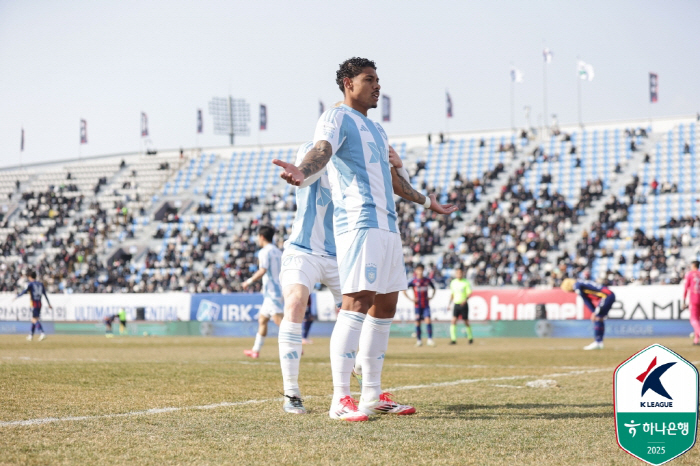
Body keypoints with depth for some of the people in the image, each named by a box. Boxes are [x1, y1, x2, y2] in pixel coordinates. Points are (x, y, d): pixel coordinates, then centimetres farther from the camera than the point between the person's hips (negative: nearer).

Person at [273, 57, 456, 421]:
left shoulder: (376, 129, 26)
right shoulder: (337, 118, -2)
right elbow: (322, 150, -23)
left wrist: (426, 202, 52)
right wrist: (302, 172, -45)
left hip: (387, 226, 10)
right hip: (359, 223, -9)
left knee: (385, 306, 9)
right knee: (357, 302, -17)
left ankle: (372, 395, 16)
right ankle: (341, 400, -19)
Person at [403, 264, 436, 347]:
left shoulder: (427, 280, 4)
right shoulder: (413, 281, -4)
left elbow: (433, 288, 22)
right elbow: (404, 290, -2)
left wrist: (431, 296, 7)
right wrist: (410, 298, -7)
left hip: (426, 305, 1)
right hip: (417, 305, -1)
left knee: (427, 320, -14)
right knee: (418, 322, 3)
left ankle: (430, 339, -14)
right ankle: (418, 340, 14)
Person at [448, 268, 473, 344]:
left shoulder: (466, 282, -5)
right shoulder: (453, 283, 9)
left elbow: (469, 293, -9)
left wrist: (465, 300, -26)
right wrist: (449, 303, 12)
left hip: (463, 304, -3)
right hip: (456, 304, 3)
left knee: (466, 322, 6)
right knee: (453, 320, -11)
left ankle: (470, 337, 25)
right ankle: (453, 339, -12)